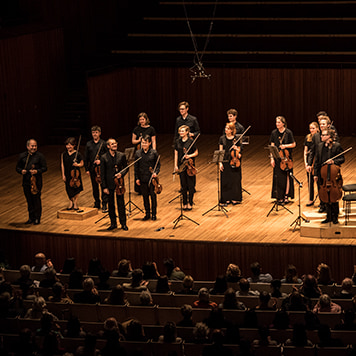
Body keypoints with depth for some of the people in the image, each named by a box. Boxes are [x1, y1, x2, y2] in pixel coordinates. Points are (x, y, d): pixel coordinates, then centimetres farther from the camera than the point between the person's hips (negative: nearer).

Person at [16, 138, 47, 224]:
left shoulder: (40, 156, -1)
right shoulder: (22, 156, 8)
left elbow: (44, 168, -1)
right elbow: (17, 167, 14)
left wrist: (37, 171, -19)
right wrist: (21, 171, -8)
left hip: (36, 181, -3)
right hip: (26, 182, 3)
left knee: (36, 200, -3)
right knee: (29, 200, 8)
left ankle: (37, 219, 5)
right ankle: (31, 218, 18)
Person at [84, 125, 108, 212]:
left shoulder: (103, 143, -3)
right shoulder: (88, 144, 7)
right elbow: (86, 158, 10)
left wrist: (101, 161, -16)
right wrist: (87, 169, 6)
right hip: (92, 168, 3)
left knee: (103, 186, -4)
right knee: (95, 187, 11)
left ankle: (104, 205, 3)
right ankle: (97, 203, 24)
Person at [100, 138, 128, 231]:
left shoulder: (121, 156, -1)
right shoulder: (104, 158, -5)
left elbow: (125, 168, 9)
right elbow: (102, 173, -3)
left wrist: (121, 174, -13)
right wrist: (104, 187, -6)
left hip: (119, 182, 0)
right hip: (109, 184, 0)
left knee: (121, 204, 3)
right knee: (111, 204, 9)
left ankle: (123, 223, 13)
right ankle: (113, 223, 21)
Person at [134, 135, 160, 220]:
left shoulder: (154, 153, -5)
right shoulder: (138, 153, 1)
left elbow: (158, 164, 2)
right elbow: (136, 167, 6)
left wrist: (156, 172, -15)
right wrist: (136, 178, 3)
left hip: (152, 178, -2)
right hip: (142, 179, 2)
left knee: (153, 196, 5)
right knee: (145, 196, 10)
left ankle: (154, 214, 18)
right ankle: (147, 214, 22)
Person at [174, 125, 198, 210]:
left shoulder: (191, 142, -6)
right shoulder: (178, 142, 5)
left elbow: (196, 153, 1)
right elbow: (176, 154, 8)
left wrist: (190, 156, -18)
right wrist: (175, 166, 3)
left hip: (190, 165, -3)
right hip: (181, 166, 3)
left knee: (190, 185, -1)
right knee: (183, 185, 7)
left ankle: (190, 203, 9)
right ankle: (185, 203, 16)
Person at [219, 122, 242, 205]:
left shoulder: (236, 139, -2)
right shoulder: (222, 138, 1)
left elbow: (238, 153, 5)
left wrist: (237, 151, -18)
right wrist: (220, 163, -5)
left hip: (234, 161, -1)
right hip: (225, 162, 1)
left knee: (235, 180, 3)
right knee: (225, 181, 4)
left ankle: (235, 199, 13)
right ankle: (227, 199, 14)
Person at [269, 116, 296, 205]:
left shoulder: (288, 132, -5)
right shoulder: (274, 133, 2)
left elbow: (294, 144, 1)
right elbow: (272, 146, 3)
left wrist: (285, 146, -16)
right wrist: (272, 158, -5)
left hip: (286, 157, -2)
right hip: (277, 158, 2)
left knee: (287, 177, 1)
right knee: (278, 178, 2)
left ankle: (286, 196, 10)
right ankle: (279, 197, 9)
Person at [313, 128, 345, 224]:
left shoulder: (336, 146, -7)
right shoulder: (320, 146, 8)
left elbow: (342, 159, -5)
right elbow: (317, 161, 12)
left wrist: (334, 161, -22)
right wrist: (315, 174, 8)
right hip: (322, 174, 5)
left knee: (333, 197, 1)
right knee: (325, 197, 8)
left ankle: (335, 217, 14)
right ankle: (329, 216, 19)